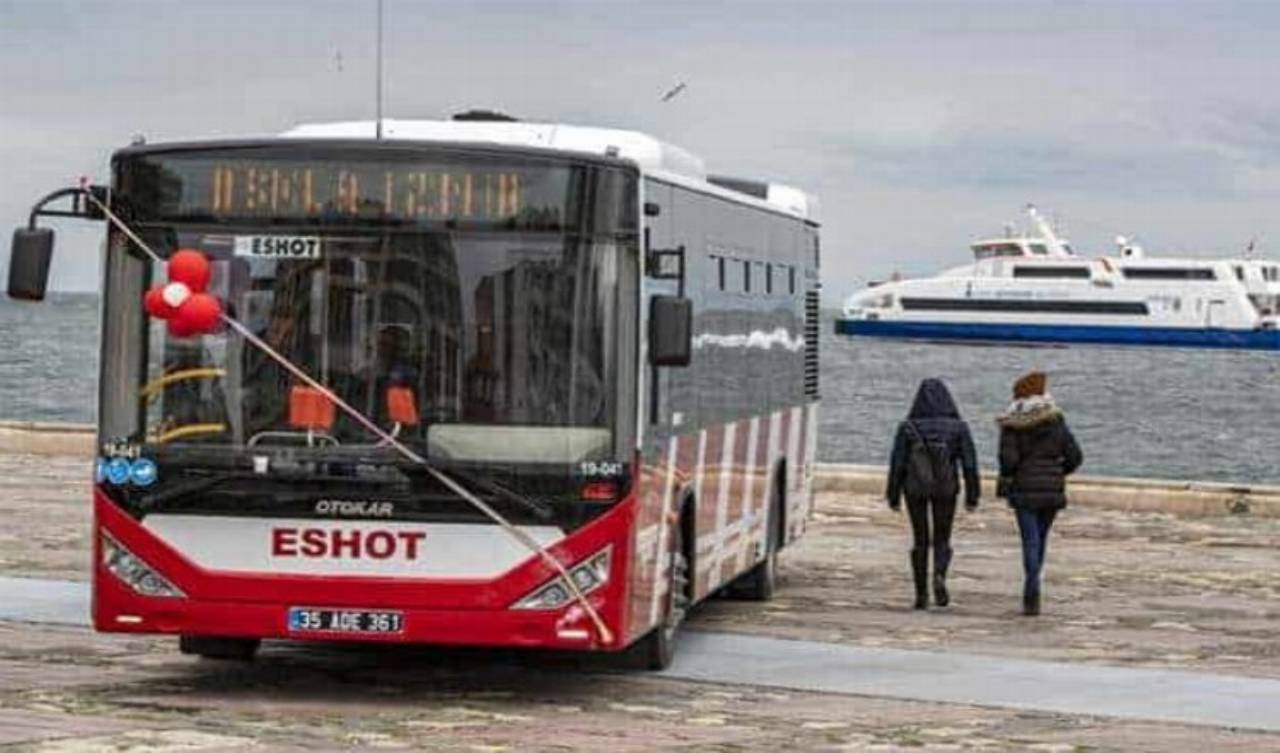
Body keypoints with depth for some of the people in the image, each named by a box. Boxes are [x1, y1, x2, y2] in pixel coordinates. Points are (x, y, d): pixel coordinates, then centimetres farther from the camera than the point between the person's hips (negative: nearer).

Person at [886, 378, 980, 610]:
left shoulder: (908, 427, -6)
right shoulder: (958, 427, -5)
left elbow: (897, 464, -5)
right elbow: (969, 463, -5)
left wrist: (893, 496, 3)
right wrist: (972, 496, 1)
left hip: (915, 489, 0)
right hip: (946, 489, 0)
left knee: (920, 541, 13)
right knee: (942, 540, 13)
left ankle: (921, 593, 10)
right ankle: (939, 575, -16)